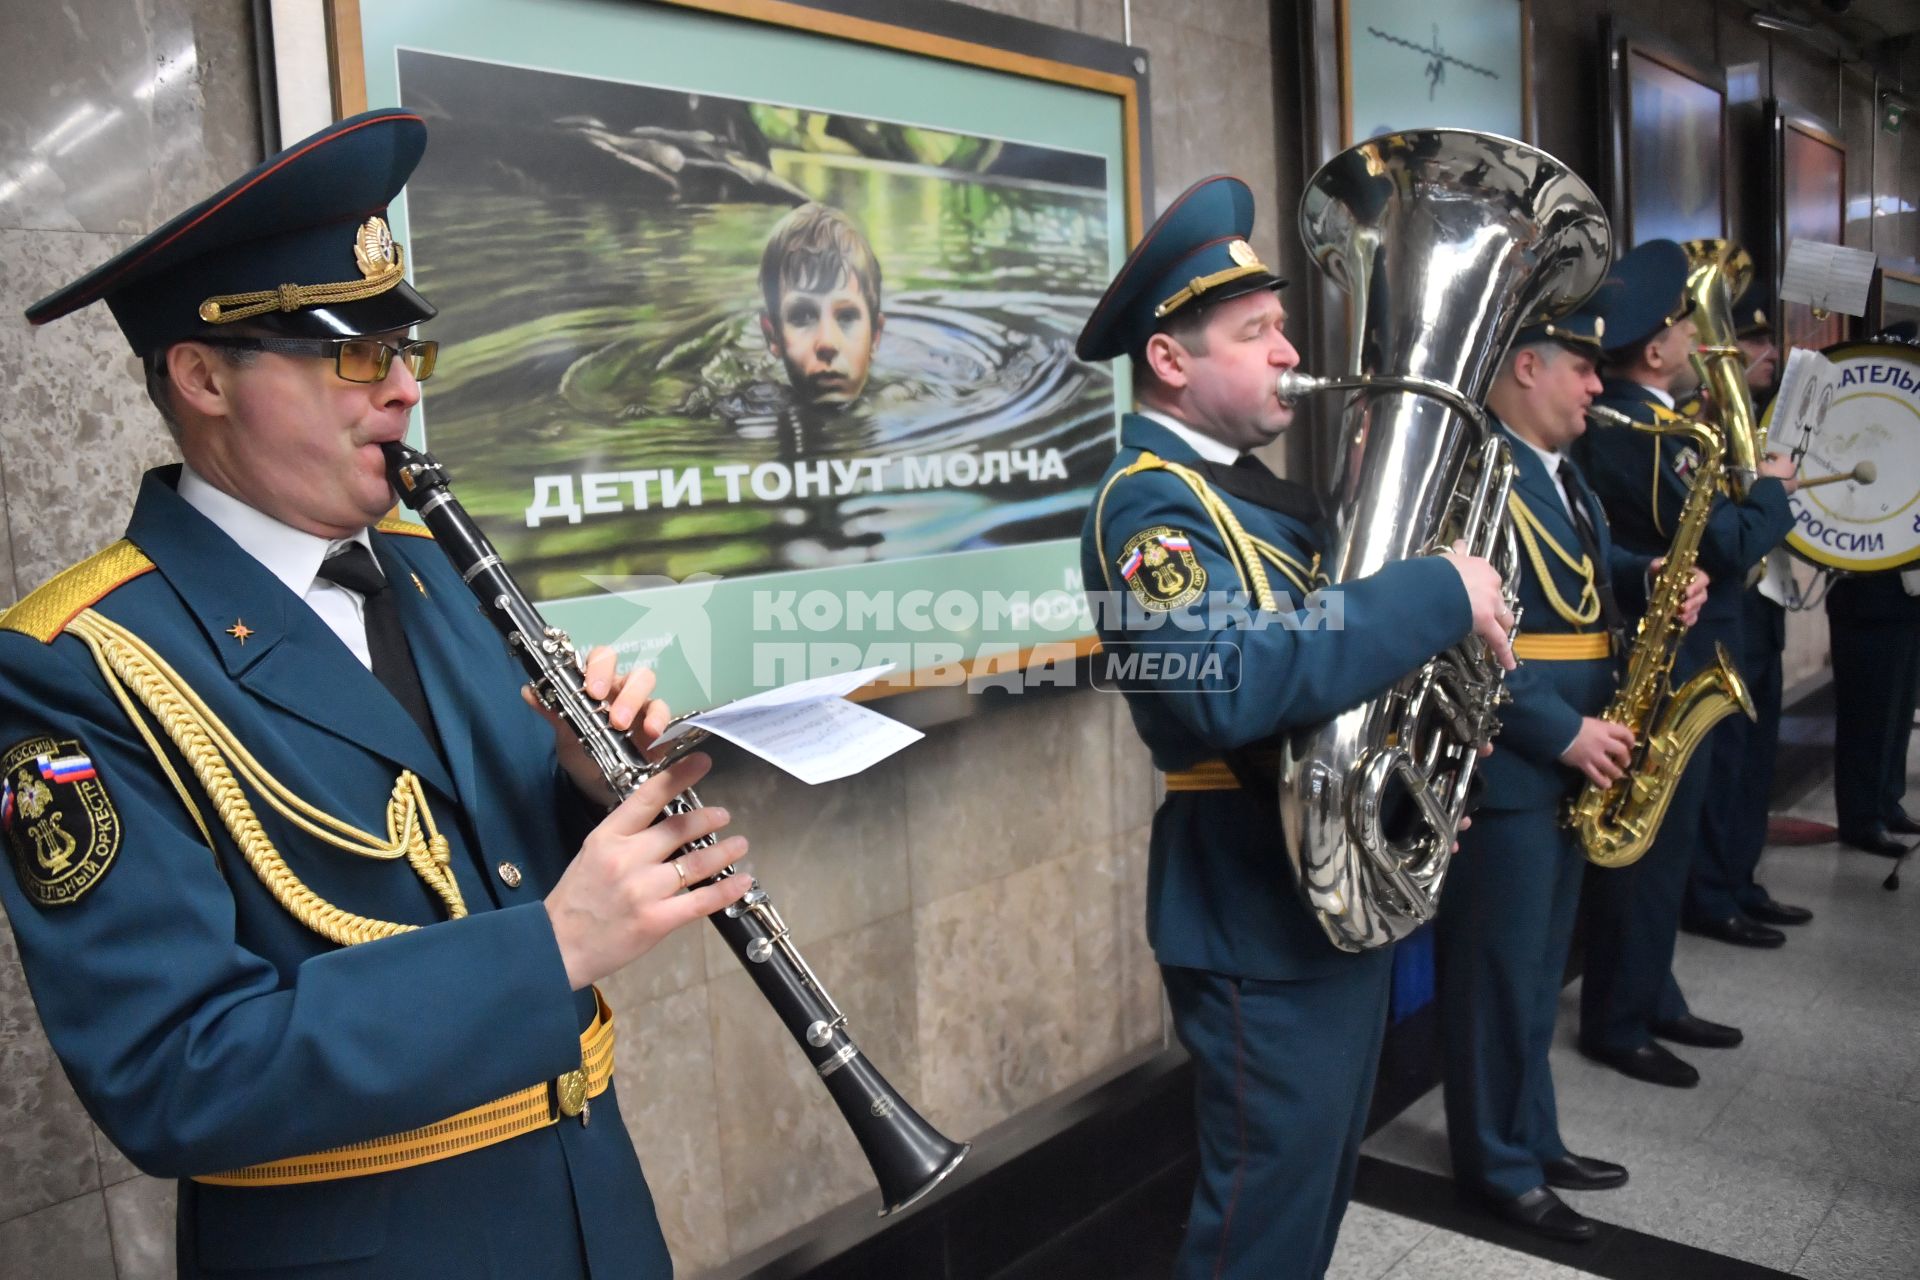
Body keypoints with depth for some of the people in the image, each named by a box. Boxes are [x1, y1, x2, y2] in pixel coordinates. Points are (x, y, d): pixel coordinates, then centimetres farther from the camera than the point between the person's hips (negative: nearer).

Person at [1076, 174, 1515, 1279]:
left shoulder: (1248, 483, 11)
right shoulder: (1149, 502, -20)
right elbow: (1227, 683, -37)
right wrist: (1438, 596, -30)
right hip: (1260, 920, -9)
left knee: (1322, 1183, 24)